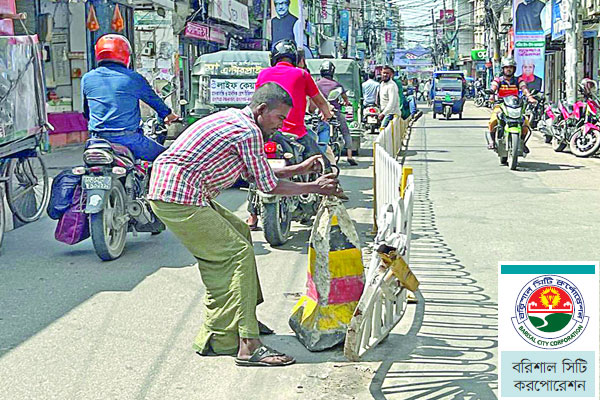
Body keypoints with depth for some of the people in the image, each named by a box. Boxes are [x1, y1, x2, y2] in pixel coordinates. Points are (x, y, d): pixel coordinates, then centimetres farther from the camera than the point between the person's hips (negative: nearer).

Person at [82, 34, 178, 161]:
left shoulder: (87, 79, 7)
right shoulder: (133, 78, -3)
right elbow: (153, 99, 13)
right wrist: (167, 114, 34)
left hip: (97, 137, 4)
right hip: (127, 138, -4)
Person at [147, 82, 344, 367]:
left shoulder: (233, 118, 17)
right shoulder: (249, 132, -13)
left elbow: (254, 174, 24)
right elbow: (269, 186, -7)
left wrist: (299, 169, 23)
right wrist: (315, 188, 3)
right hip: (180, 198, -10)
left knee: (238, 231, 20)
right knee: (238, 253, -10)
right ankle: (248, 345, -14)